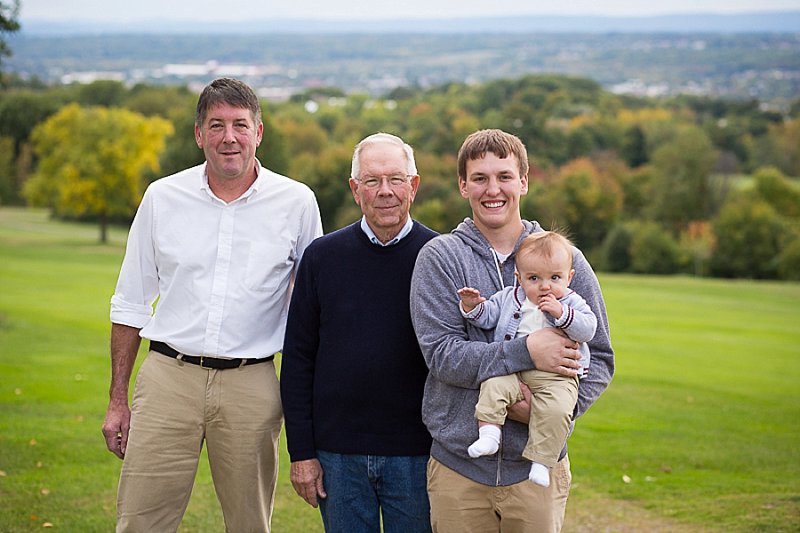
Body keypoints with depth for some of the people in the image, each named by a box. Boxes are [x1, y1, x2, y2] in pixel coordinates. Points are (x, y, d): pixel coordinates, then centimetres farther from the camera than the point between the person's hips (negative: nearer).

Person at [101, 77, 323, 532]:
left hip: (251, 386, 0)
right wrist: (118, 400, 9)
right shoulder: (163, 197, 5)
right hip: (168, 376, 1)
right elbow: (131, 305, 12)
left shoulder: (297, 202, 1)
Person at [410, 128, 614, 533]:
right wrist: (526, 352, -22)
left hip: (537, 466, 1)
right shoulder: (439, 257, -1)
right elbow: (440, 353, -12)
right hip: (457, 466, -1)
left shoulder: (566, 260, 5)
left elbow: (599, 357, 6)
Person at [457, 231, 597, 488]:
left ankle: (542, 460, -19)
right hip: (512, 371, 2)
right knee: (494, 385, -27)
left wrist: (562, 314, -18)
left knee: (555, 409, -28)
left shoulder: (572, 303, 7)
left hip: (557, 376, -2)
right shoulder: (508, 298, 13)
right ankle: (489, 433, -25)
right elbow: (487, 317, 16)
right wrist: (472, 307, -3)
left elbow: (588, 329, -6)